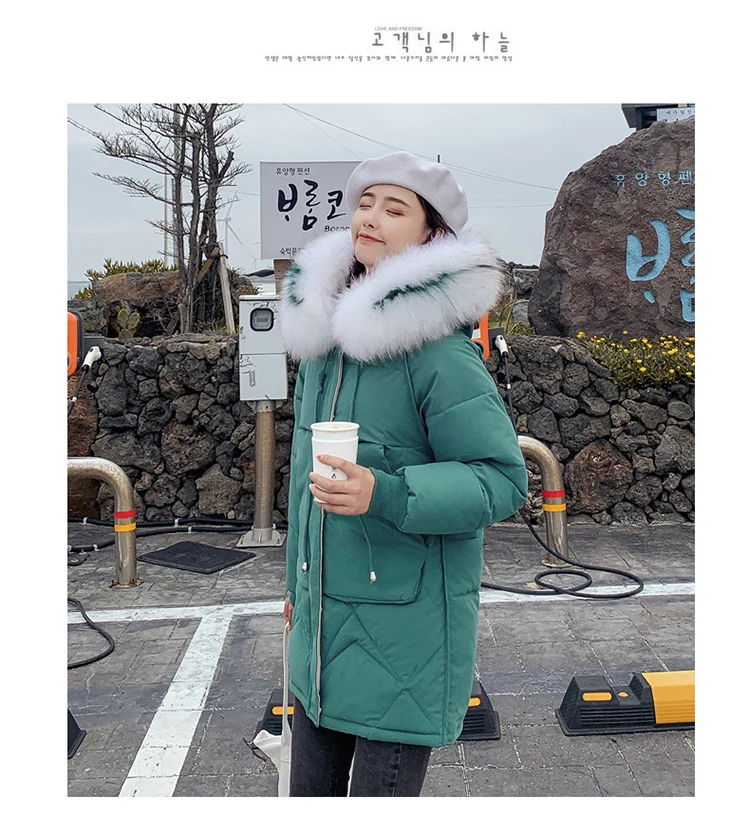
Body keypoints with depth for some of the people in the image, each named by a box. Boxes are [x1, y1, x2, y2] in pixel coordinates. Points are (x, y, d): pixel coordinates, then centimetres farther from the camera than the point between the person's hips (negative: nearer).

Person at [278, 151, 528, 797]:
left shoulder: (440, 351, -17)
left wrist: (384, 495, -31)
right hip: (322, 622, 7)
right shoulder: (323, 332, 7)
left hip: (405, 629, -7)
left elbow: (502, 478, -17)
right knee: (311, 789, 21)